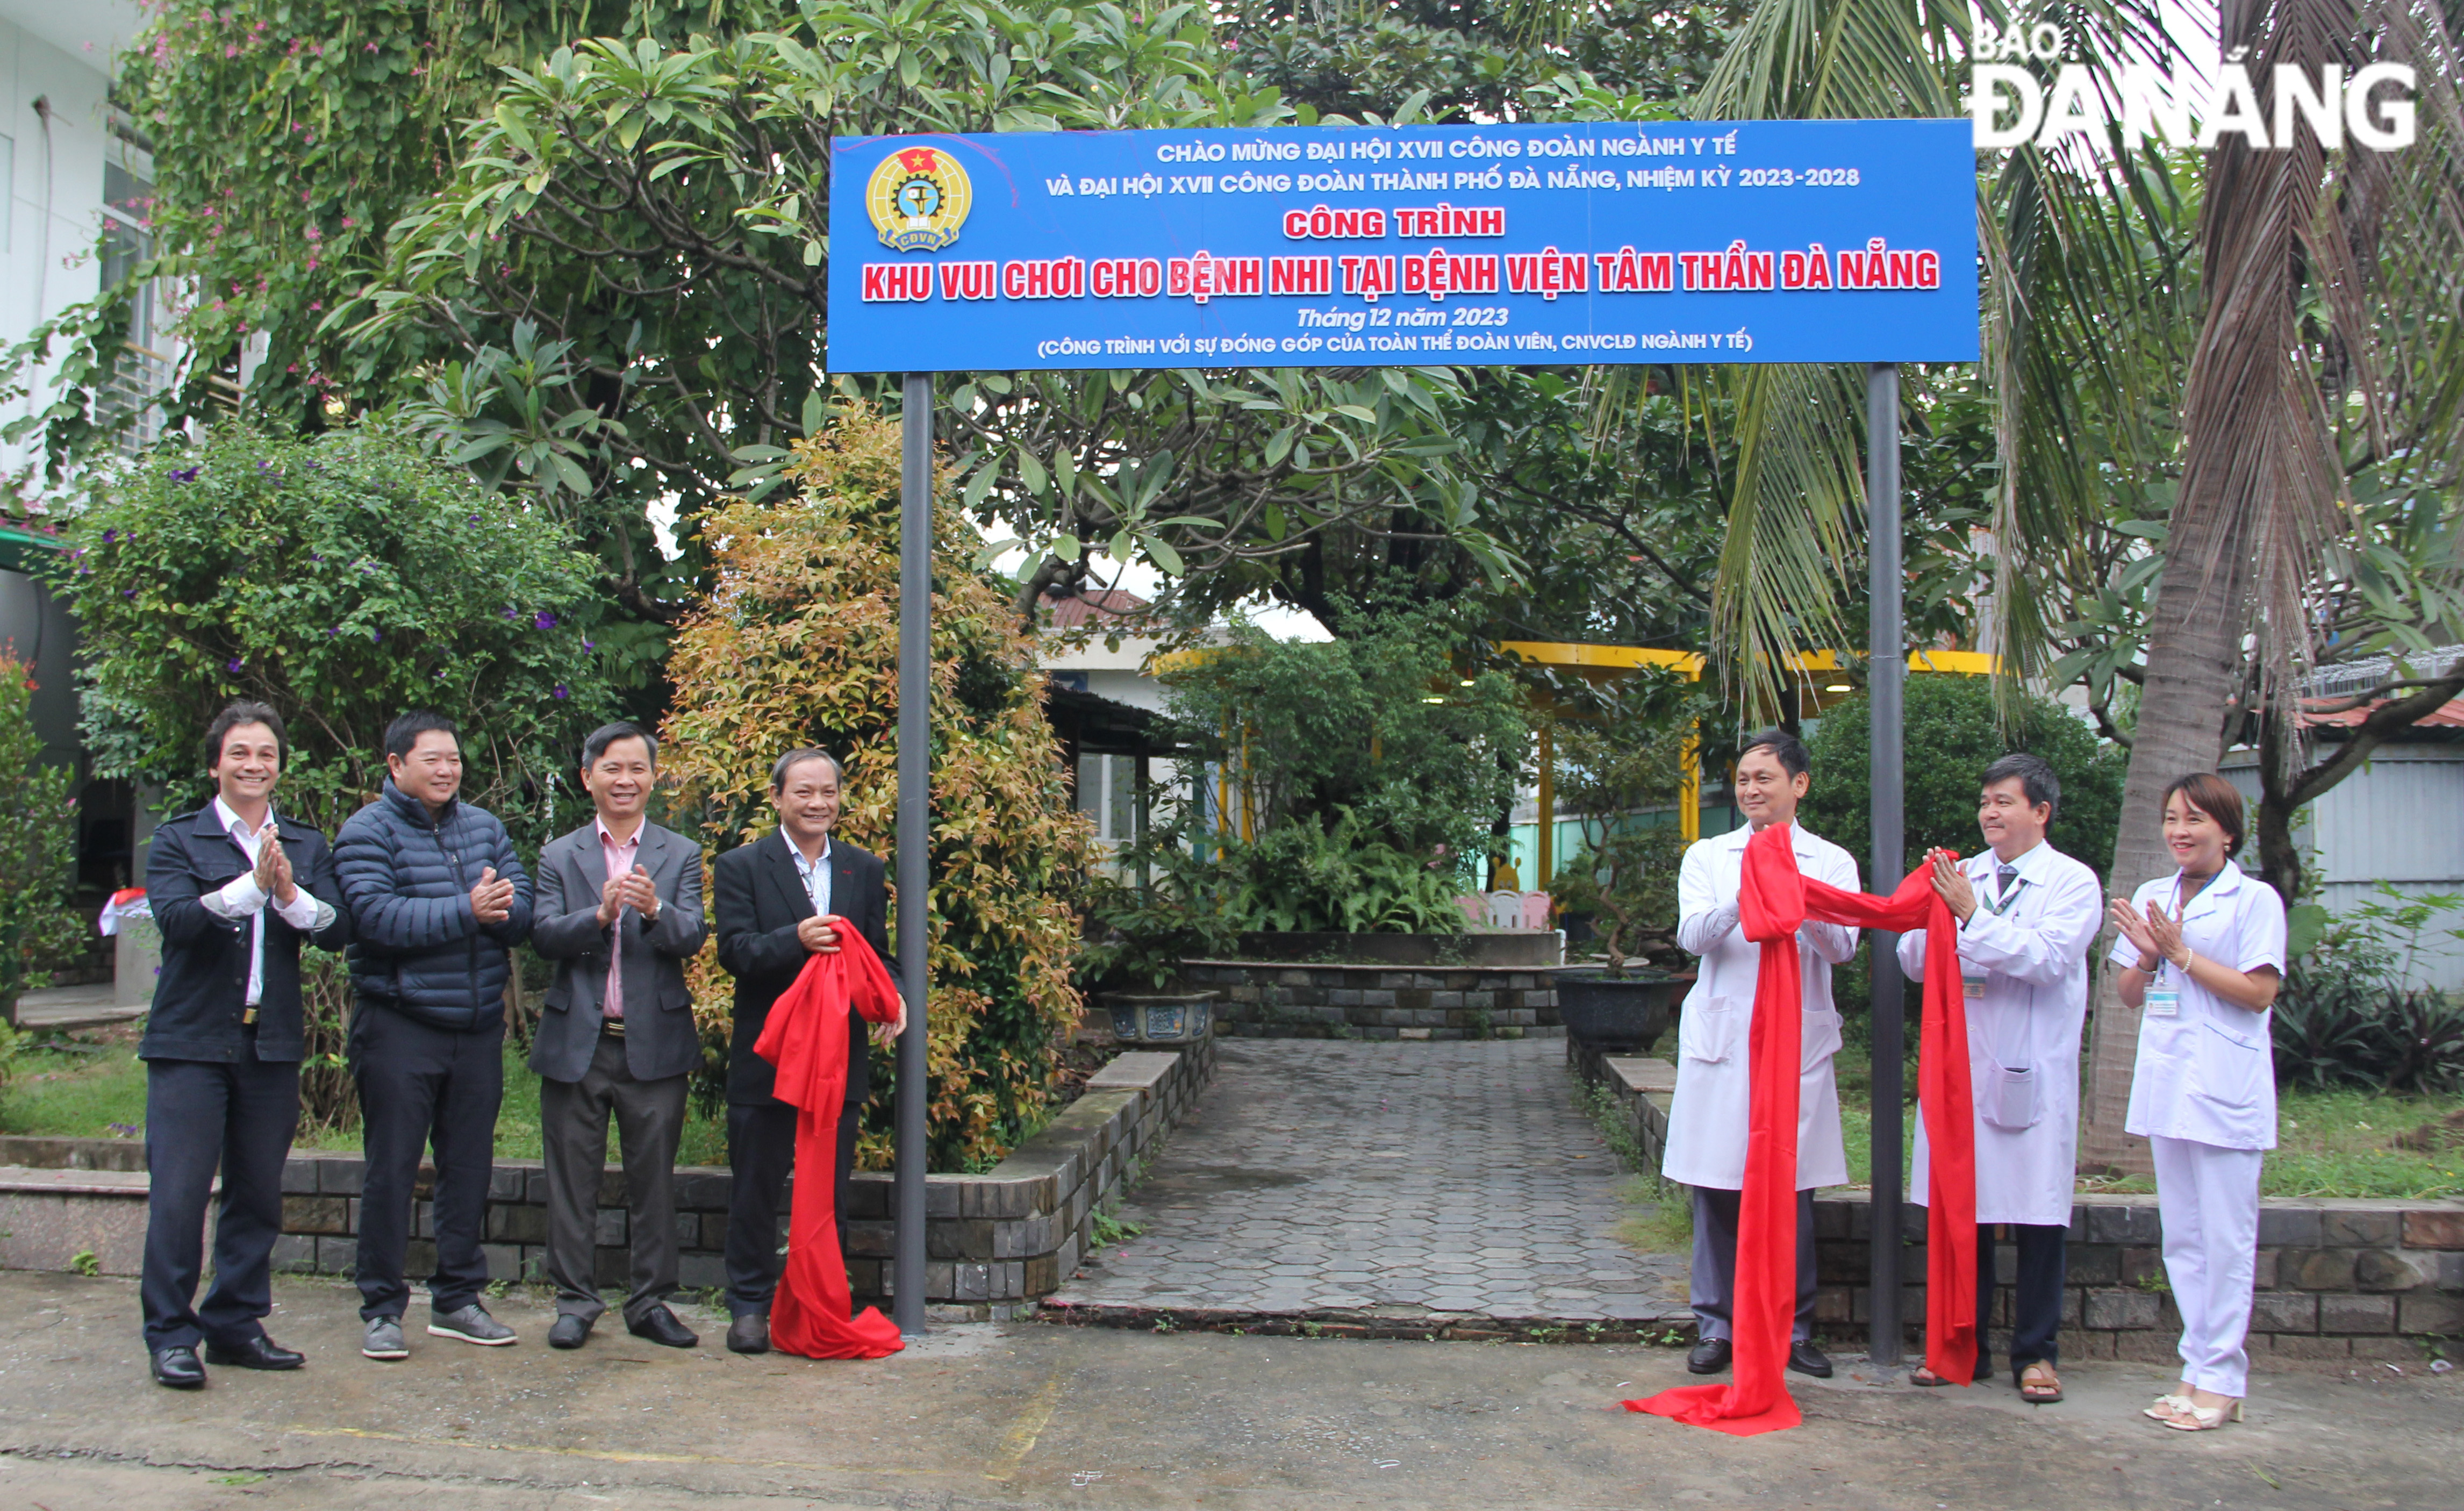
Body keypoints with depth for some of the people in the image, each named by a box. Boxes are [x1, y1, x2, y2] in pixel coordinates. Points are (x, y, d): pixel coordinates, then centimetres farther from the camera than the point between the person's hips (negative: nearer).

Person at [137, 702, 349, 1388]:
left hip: (272, 1043, 4)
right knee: (178, 1193, -4)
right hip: (192, 1041, -3)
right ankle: (170, 1335, 7)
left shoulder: (306, 846, 11)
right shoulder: (177, 839, 2)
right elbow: (176, 919, -15)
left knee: (258, 1195, 9)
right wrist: (251, 885, -25)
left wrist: (291, 894, -18)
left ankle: (237, 1325, 20)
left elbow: (338, 929, -1)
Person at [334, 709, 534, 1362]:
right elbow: (377, 916, -19)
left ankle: (457, 1300, 22)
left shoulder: (484, 826, 12)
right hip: (399, 1028, -5)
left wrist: (500, 907, -19)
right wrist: (467, 911, -21)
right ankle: (381, 1309, 10)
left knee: (469, 1167, 10)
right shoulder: (368, 832, -5)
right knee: (392, 1171, 0)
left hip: (479, 1027, 5)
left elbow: (522, 908, 4)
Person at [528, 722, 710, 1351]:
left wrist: (655, 910, -28)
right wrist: (600, 914, -24)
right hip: (577, 1042, 0)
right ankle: (575, 1302, 17)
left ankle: (651, 1302, 17)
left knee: (653, 1179, 6)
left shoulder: (681, 855, 5)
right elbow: (544, 935, -6)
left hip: (655, 1042, 0)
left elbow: (692, 938, -8)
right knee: (573, 1180, 6)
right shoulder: (559, 856, 7)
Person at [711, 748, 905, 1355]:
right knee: (756, 1189, 7)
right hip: (765, 1058, -3)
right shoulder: (740, 867, -1)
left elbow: (876, 954, 12)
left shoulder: (864, 869, 11)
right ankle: (750, 1305, 19)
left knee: (831, 1189, 10)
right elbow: (735, 951, -11)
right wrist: (795, 939, -28)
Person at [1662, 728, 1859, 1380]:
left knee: (1792, 1187, 1)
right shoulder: (1707, 857, 11)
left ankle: (1793, 1327, 14)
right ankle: (1715, 1326, 12)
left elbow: (1842, 947, -6)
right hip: (1722, 1036, 1)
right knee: (1717, 1188, 1)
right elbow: (1693, 935, -5)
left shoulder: (1831, 862, 9)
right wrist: (1742, 903, -25)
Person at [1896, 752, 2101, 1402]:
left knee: (2037, 1215, 2)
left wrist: (1971, 915, -18)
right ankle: (1963, 1346, 19)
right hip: (1960, 1063, 4)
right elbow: (1913, 961, 7)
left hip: (2032, 1072, -4)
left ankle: (2035, 1353, 14)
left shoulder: (2074, 883, 0)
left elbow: (2047, 957, -15)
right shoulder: (1963, 875, 11)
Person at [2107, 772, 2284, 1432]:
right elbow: (2131, 996, 15)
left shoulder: (2255, 900, -4)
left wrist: (2181, 953, -12)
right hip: (2166, 1081, 6)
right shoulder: (2151, 898, 13)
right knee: (2180, 1236, 9)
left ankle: (2221, 1380, 4)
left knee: (2225, 1239, -2)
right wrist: (2147, 956, -5)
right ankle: (2198, 1367, 16)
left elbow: (2259, 993, -12)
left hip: (2224, 1088, -6)